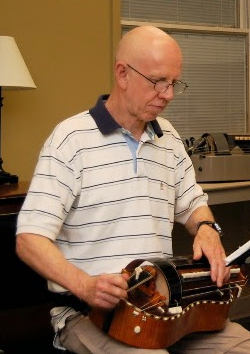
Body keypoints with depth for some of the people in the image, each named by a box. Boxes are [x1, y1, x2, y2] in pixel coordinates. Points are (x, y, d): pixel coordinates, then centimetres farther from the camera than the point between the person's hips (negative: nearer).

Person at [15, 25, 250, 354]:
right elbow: (30, 239, -14)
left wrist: (206, 229, 1)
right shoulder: (72, 138, -9)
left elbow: (193, 203, 25)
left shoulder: (169, 138, 12)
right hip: (89, 311, -6)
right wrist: (85, 286, -30)